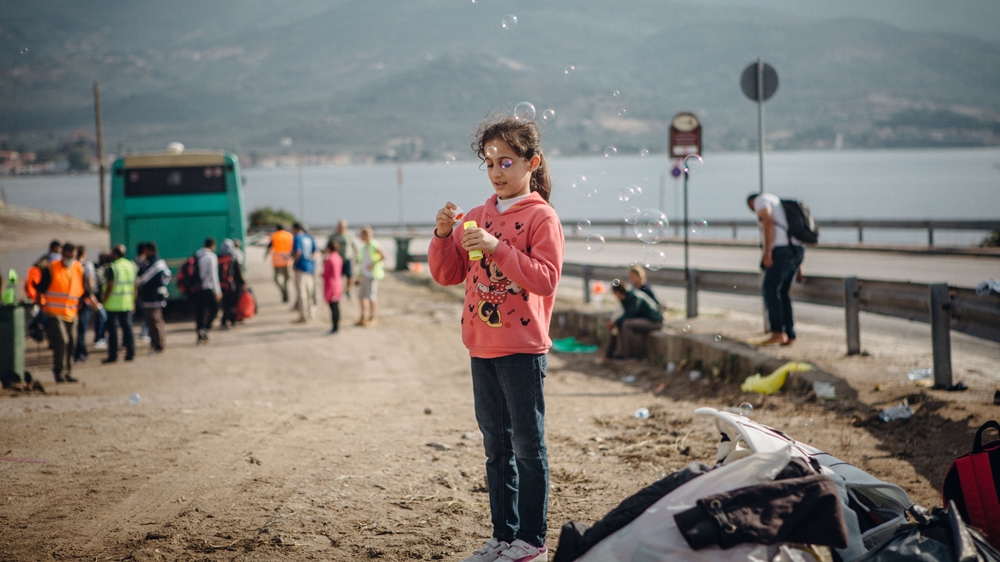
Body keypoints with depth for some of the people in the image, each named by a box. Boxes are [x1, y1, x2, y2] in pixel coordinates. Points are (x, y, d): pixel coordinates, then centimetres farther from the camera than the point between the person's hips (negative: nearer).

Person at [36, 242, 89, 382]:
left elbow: (84, 290, 16)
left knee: (71, 344, 6)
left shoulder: (79, 269, 8)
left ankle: (67, 373, 18)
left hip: (71, 314, 5)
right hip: (54, 313, -5)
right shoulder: (52, 268, -6)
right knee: (61, 341, -17)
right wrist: (39, 305, -5)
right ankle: (59, 372, -10)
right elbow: (40, 289, -1)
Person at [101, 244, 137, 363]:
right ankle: (130, 353, 11)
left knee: (113, 329, 0)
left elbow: (110, 287, -15)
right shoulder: (131, 266, 6)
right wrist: (133, 301, 15)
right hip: (127, 304, 6)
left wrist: (104, 300, -6)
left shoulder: (112, 268, -13)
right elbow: (134, 285, 9)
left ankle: (113, 355, 1)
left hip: (113, 304, -6)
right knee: (127, 327, 11)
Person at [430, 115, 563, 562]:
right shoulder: (477, 217, 12)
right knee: (496, 445, 12)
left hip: (523, 349, -7)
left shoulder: (541, 217, -7)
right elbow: (447, 274, 11)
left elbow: (545, 278, -18)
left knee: (527, 444, -1)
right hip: (482, 348, 7)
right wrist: (444, 236, -6)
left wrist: (497, 249, -25)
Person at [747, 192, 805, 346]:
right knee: (782, 293, 12)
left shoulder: (760, 200, 6)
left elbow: (768, 222, -13)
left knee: (770, 290, -13)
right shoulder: (780, 203, 32)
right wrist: (799, 266, 26)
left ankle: (777, 332, -21)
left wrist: (767, 251, -18)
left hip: (781, 251, -9)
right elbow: (796, 234, 28)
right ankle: (789, 335, 7)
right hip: (796, 251, 9)